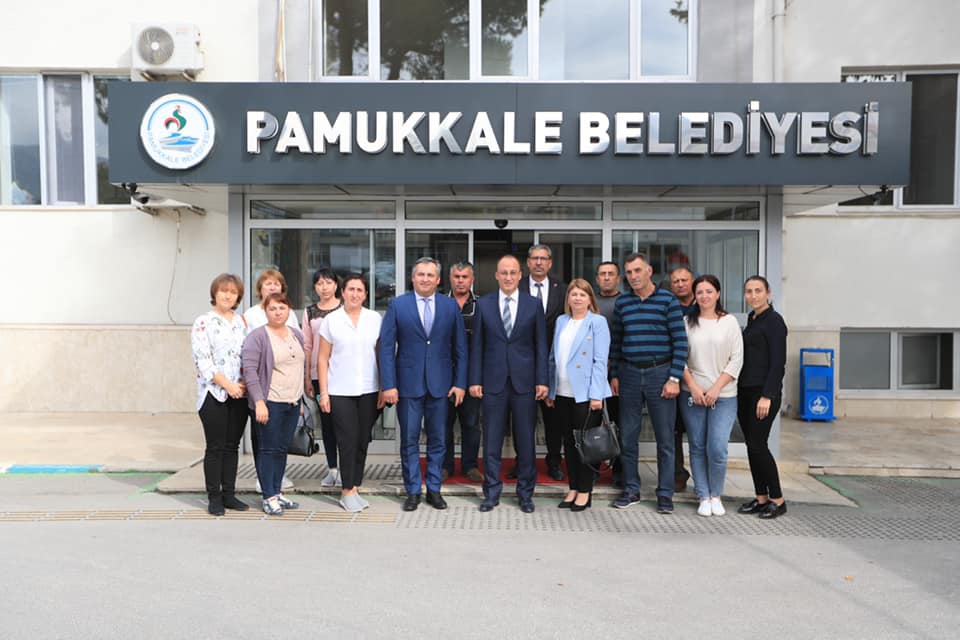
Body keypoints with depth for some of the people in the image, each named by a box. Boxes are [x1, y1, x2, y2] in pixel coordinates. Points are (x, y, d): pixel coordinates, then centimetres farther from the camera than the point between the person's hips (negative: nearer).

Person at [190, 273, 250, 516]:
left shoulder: (241, 321, 11)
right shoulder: (203, 323, -3)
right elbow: (203, 361, -10)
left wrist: (245, 383, -5)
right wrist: (227, 385, -16)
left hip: (239, 394, 5)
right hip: (213, 394, -4)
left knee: (232, 445, 10)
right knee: (215, 447, 1)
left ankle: (229, 494, 19)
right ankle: (214, 497, 12)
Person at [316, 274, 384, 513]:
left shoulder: (375, 319, 4)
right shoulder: (331, 320, 0)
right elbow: (322, 359, 2)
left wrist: (384, 388, 0)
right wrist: (323, 393, -3)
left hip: (369, 391, 2)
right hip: (340, 392, -2)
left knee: (363, 441, 8)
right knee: (348, 441, -2)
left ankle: (355, 488, 21)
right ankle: (347, 492, 10)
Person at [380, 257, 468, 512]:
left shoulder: (451, 306, 4)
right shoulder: (397, 305, -1)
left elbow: (460, 348, 5)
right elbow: (386, 347, -3)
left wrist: (460, 383, -1)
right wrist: (388, 385, -9)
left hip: (440, 384, 1)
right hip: (408, 384, -1)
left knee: (437, 440, 10)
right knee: (409, 441, 7)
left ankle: (434, 489, 23)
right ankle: (412, 491, 20)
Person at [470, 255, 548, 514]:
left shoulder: (534, 304, 3)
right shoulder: (483, 304, 4)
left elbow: (541, 345, 3)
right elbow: (477, 345, 5)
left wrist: (542, 381, -3)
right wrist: (475, 380, 0)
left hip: (524, 381, 0)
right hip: (493, 381, 0)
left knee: (525, 440, 7)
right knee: (492, 440, 6)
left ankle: (525, 493, 20)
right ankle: (492, 493, 18)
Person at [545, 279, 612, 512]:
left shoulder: (597, 322, -3)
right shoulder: (561, 321, 12)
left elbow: (600, 361, -9)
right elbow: (553, 358, 14)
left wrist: (596, 395, -15)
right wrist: (550, 390, 10)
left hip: (585, 394, -5)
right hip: (563, 393, 5)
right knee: (569, 442, 11)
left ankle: (585, 492, 13)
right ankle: (573, 488, 22)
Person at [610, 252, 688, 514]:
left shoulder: (668, 300, -3)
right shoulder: (621, 303, 8)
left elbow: (680, 341, -5)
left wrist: (674, 378, -11)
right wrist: (614, 375, 9)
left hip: (660, 373, -3)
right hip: (629, 374, 3)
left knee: (665, 439, 3)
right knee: (627, 437, 8)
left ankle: (665, 494, 15)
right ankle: (631, 490, 21)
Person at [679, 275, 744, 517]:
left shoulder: (730, 322, 4)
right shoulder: (687, 322, 6)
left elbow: (736, 359, 0)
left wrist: (717, 388, -8)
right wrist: (693, 386, -7)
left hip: (723, 396, -1)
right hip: (692, 394, 1)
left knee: (717, 449, -8)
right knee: (698, 447, 5)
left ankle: (716, 495, 14)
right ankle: (703, 497, 17)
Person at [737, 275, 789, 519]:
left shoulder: (774, 321, -10)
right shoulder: (751, 319, 14)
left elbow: (778, 362, -15)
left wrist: (767, 396, -20)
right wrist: (740, 391, 15)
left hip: (764, 391, -8)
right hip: (745, 391, 8)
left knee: (758, 445, -7)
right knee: (751, 445, 9)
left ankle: (778, 500, 6)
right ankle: (761, 498, 17)